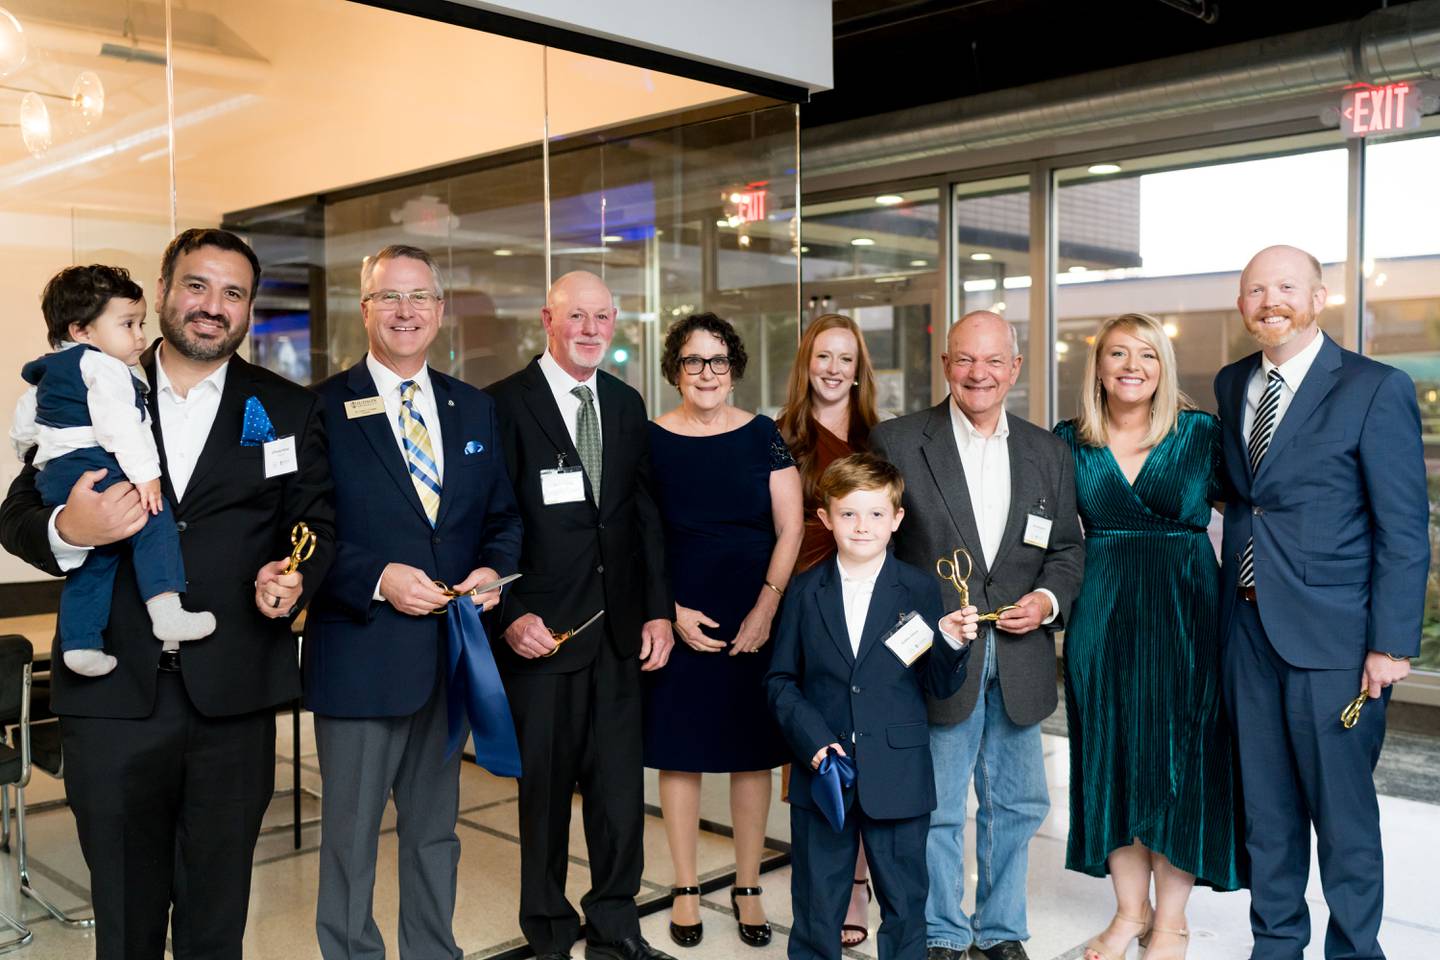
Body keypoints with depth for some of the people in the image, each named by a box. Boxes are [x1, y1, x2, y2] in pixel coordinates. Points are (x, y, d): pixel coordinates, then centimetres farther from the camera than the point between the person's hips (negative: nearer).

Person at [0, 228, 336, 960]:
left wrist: (293, 577, -17)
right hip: (112, 695, 1)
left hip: (232, 699, 0)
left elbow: (316, 526, 5)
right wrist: (67, 532, -18)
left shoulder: (289, 411, 6)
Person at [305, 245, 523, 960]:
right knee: (350, 835, 9)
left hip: (453, 652, 5)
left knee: (435, 831, 19)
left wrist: (494, 568, -8)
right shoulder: (322, 409, -5)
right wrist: (378, 578, -20)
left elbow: (503, 516, 11)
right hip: (359, 655, -4)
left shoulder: (476, 410, 9)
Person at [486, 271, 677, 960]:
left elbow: (645, 513, 11)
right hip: (540, 630, -4)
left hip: (620, 628, 4)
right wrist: (512, 613, -14)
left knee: (621, 786, 8)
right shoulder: (505, 404, -6)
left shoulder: (626, 404, 11)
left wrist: (658, 610, 6)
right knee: (544, 787, 9)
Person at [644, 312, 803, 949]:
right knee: (680, 750, 6)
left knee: (753, 751, 7)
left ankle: (747, 889, 22)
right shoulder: (650, 439, 0)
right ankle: (686, 889, 21)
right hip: (679, 618, 0)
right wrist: (671, 611, -9)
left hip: (754, 618, 1)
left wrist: (767, 607, -9)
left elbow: (790, 528, 0)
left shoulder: (762, 436, 2)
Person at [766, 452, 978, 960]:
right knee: (816, 903, 14)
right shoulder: (806, 591, 1)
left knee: (904, 903, 12)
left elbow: (937, 686, -1)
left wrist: (952, 642, -20)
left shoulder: (920, 589, -2)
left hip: (898, 778, -1)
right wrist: (812, 739, -11)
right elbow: (781, 680, 2)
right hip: (822, 771, 1)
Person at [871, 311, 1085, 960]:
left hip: (1019, 660, 4)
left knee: (1017, 804, 15)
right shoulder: (896, 442, -4)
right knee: (937, 807, 6)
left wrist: (1049, 599, -7)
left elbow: (1068, 548, 12)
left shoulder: (1048, 453, 8)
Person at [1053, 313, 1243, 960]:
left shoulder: (1203, 433, -2)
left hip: (1184, 613, -2)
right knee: (1111, 756, 7)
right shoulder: (1069, 440, 4)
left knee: (1177, 758, 3)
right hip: (1100, 616, 2)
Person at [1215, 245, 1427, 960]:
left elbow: (1404, 532, -9)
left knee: (1342, 810, 5)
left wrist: (1391, 645, -13)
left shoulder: (1377, 389, -7)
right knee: (1265, 806, 15)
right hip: (1248, 629, 5)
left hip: (1331, 634, -5)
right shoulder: (1231, 386, 10)